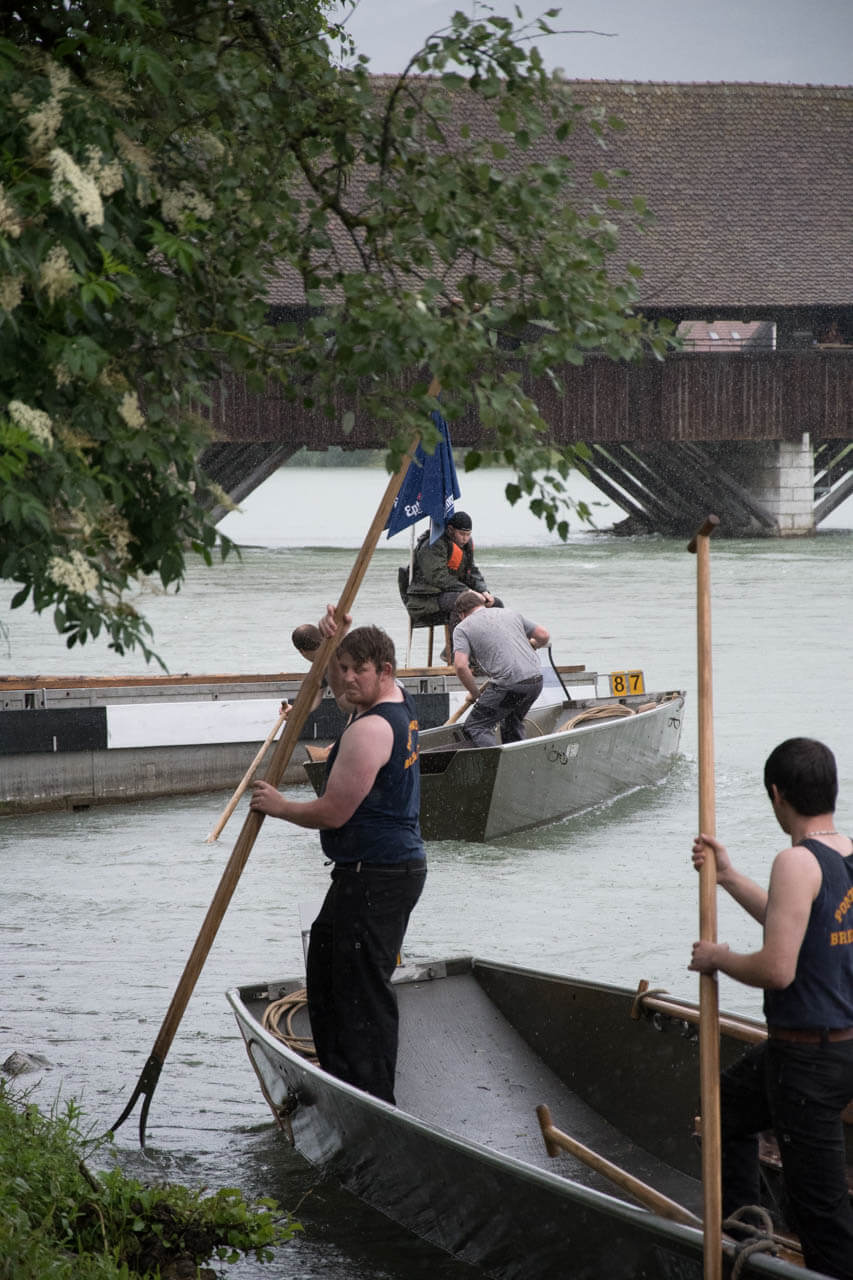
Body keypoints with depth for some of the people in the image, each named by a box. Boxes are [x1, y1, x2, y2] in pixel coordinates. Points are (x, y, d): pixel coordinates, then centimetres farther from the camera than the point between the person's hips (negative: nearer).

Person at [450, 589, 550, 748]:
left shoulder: (462, 628, 6)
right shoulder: (510, 613, 21)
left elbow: (461, 666, -8)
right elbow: (543, 636, 22)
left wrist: (476, 694, 4)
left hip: (508, 685, -6)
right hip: (536, 681, 6)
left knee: (474, 727, 0)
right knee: (512, 724, 27)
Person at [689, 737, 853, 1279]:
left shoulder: (798, 863, -23)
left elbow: (777, 968, -28)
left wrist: (718, 958, -10)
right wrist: (729, 877, 23)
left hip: (809, 1059, -10)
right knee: (730, 1105, 32)